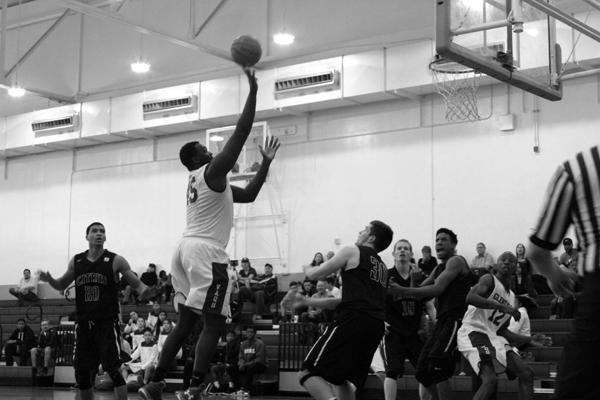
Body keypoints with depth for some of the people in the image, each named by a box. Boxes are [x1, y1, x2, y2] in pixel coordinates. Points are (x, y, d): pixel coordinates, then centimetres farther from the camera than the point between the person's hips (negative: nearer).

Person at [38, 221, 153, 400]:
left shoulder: (116, 261, -3)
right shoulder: (76, 261, 8)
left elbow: (137, 284, -2)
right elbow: (62, 285, 20)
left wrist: (143, 290, -26)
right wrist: (49, 280, -1)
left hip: (107, 322, -4)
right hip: (83, 323, 4)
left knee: (113, 370, -11)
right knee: (82, 372, 7)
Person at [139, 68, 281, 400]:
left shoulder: (200, 180, 23)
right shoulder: (212, 171, -4)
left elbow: (248, 195, 28)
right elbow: (241, 131, -10)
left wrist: (266, 162, 26)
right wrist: (253, 90, -6)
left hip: (187, 249, 10)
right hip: (206, 252, -10)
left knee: (186, 322, 15)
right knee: (213, 324, -8)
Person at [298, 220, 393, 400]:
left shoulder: (352, 251, 5)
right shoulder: (382, 266, 28)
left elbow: (315, 274, 4)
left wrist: (307, 268, 29)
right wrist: (310, 301, 40)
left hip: (353, 320, -8)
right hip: (376, 326, 8)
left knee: (308, 373, -10)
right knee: (341, 379, 21)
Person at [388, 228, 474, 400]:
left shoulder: (456, 261, -5)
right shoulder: (439, 268, 23)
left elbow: (438, 289, -17)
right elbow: (420, 292, 22)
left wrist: (403, 291, -18)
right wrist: (396, 290, 6)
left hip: (457, 319, -10)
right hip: (443, 321, 10)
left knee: (437, 368, -21)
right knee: (422, 371, 5)